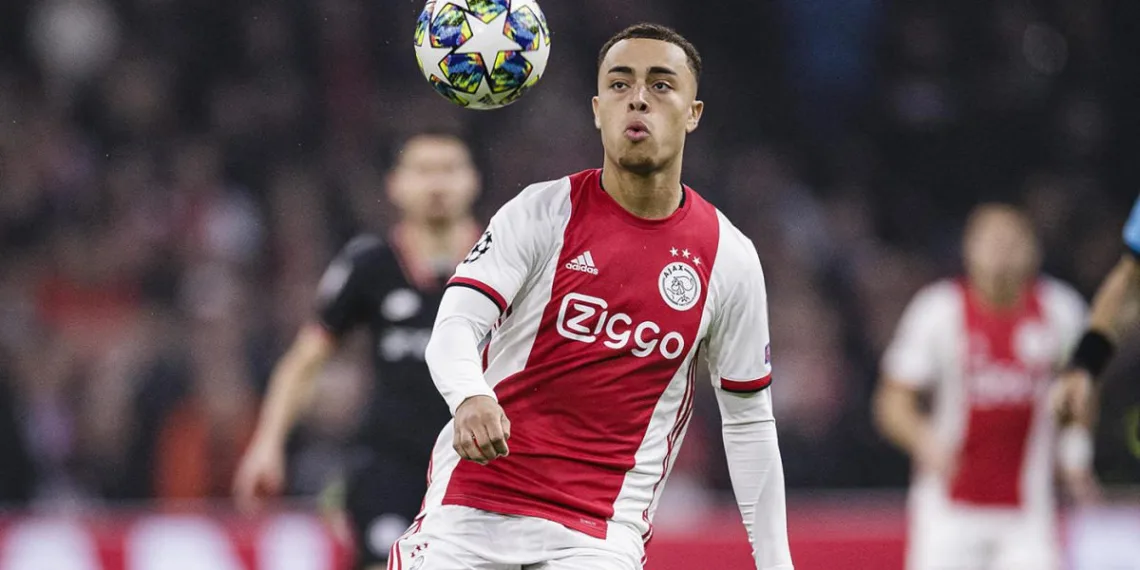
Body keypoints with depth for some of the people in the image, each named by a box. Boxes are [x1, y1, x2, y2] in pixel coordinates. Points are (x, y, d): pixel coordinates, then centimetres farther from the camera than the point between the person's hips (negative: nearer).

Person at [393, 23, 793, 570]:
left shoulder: (728, 259, 3)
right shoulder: (542, 212, -2)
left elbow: (748, 421, 11)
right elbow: (453, 328, -12)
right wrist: (469, 398, -35)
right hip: (471, 504, 0)